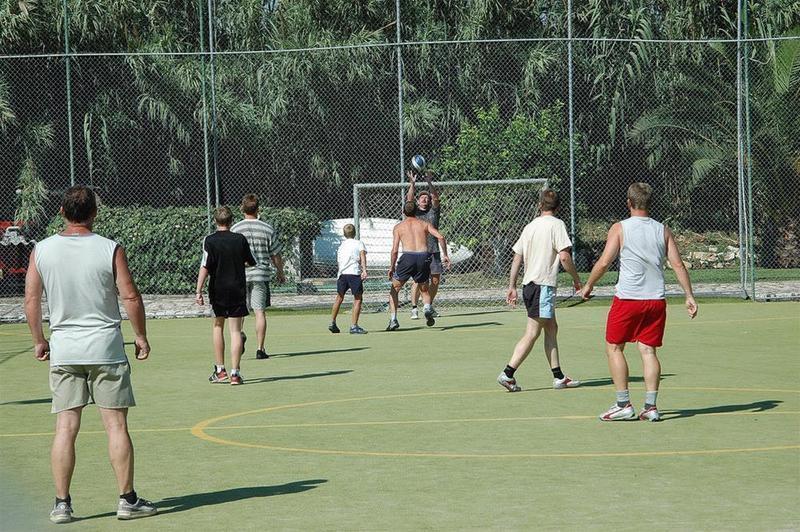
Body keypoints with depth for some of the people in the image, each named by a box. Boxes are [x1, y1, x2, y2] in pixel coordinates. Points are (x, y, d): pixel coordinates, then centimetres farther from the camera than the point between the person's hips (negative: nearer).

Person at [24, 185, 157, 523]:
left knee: (65, 428, 4)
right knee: (116, 425, 3)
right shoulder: (110, 250, -7)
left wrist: (39, 340, 15)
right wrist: (141, 336, 5)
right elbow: (131, 296, -7)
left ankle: (61, 503, 4)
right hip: (105, 348, -2)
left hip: (63, 351, 2)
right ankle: (127, 500, 6)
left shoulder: (42, 251, 0)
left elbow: (31, 299, 3)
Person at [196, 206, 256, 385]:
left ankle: (220, 370, 15)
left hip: (218, 290, -1)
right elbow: (251, 262, 13)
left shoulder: (210, 241, -7)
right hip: (238, 290, 1)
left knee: (218, 327, 15)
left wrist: (198, 291, -10)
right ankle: (235, 373, -5)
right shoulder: (240, 239, 0)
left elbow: (205, 267, -13)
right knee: (235, 330, 0)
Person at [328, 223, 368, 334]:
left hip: (342, 273, 5)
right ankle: (354, 326, -11)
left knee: (339, 298, 21)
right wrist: (364, 270, -19)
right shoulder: (359, 243, 7)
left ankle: (332, 323, 26)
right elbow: (362, 257, -8)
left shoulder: (341, 245, 21)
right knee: (357, 299, -3)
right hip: (354, 273, -5)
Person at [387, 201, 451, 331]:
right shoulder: (425, 224, 15)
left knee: (394, 290, 17)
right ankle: (428, 308, -10)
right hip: (424, 257, 2)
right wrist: (445, 255, 6)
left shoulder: (398, 227, 12)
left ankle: (393, 320, 5)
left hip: (408, 257, -2)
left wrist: (391, 267, 14)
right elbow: (440, 237, 0)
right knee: (425, 290, 22)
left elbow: (394, 250, 4)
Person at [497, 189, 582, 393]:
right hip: (543, 285, -8)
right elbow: (564, 256, -15)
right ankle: (507, 374, -12)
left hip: (528, 284, 8)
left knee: (551, 328, 13)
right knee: (532, 333, -7)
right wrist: (576, 279, -2)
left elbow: (517, 258, 12)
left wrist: (512, 287, 16)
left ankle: (558, 377, 15)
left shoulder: (530, 226, 13)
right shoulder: (556, 224, -7)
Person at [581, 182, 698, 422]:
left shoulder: (619, 228, -4)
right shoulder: (663, 231, 7)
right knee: (648, 350, 7)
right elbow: (678, 265, 3)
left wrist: (588, 285, 5)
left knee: (614, 348, 8)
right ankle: (650, 407, 0)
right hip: (656, 299, 4)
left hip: (627, 299, -4)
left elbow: (604, 262, -8)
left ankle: (623, 404, 3)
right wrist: (690, 296, 6)